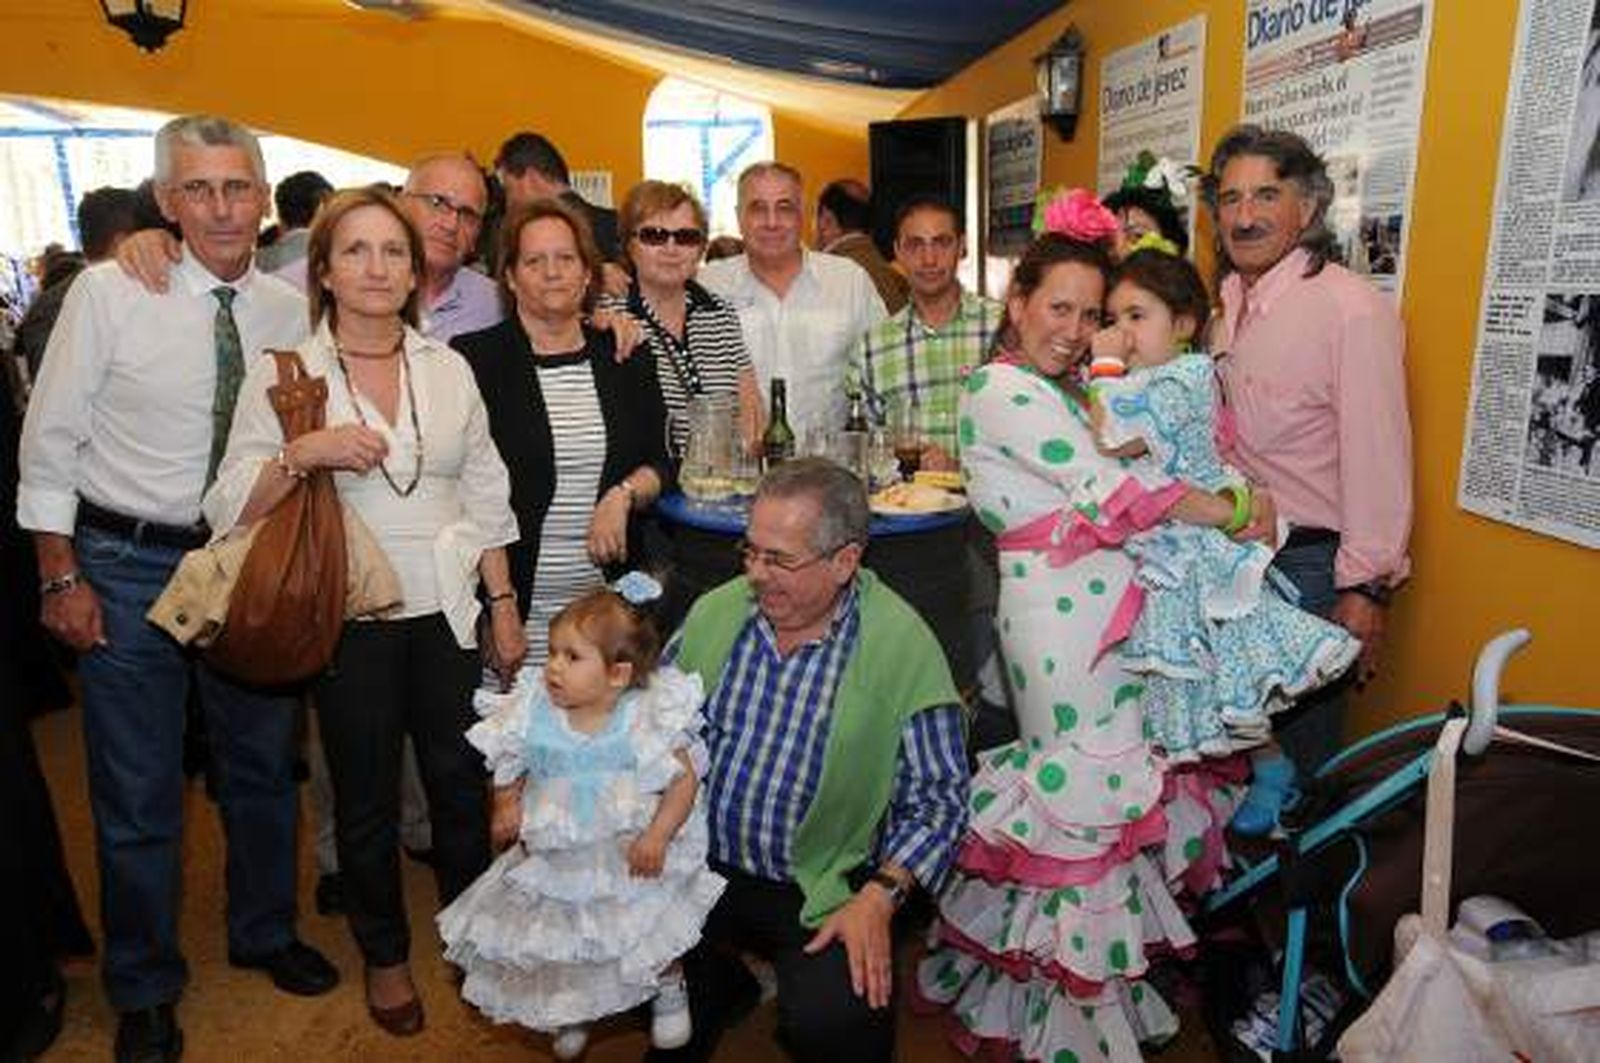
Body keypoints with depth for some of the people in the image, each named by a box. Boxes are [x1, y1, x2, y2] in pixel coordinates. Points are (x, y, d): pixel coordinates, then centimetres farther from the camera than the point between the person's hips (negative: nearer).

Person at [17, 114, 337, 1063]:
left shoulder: (290, 310, 0)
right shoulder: (109, 292, -9)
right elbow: (50, 441, -6)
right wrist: (63, 578, -7)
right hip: (127, 564, -3)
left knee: (264, 768, 17)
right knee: (137, 793, 8)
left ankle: (264, 932, 42)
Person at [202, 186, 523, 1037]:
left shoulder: (448, 369, 5)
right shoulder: (282, 374, -3)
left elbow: (485, 497, 9)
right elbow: (231, 508, -7)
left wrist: (504, 604, 7)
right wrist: (302, 454, -23)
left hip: (445, 612, 2)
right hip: (350, 619, -2)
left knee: (462, 783, 8)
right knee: (366, 800, 12)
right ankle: (384, 954, 34)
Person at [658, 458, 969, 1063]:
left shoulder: (903, 646, -12)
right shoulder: (715, 613, 2)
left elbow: (937, 798, -7)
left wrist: (879, 899, -17)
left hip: (822, 890, -4)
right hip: (697, 865, 4)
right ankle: (714, 991, 16)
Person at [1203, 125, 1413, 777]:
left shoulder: (1353, 310, -17)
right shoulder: (1227, 304, 9)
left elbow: (1378, 460, -19)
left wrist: (1368, 590, -19)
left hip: (1310, 563, -7)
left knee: (1299, 745, 5)